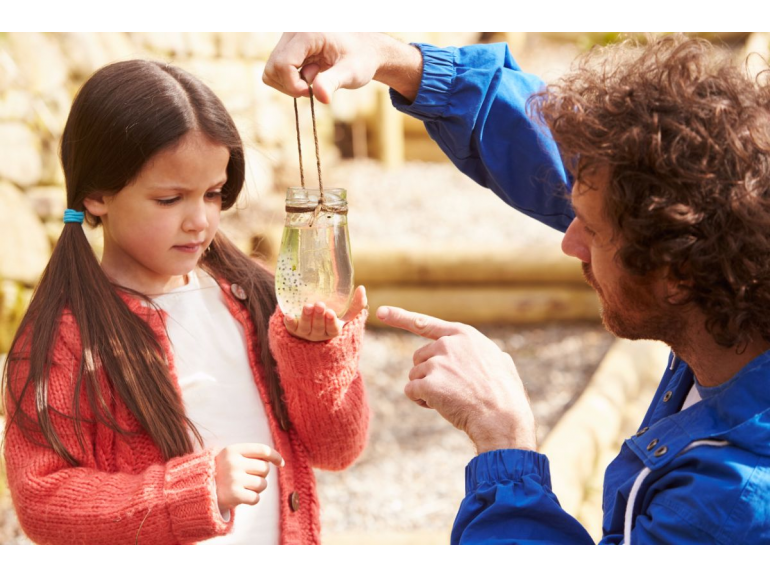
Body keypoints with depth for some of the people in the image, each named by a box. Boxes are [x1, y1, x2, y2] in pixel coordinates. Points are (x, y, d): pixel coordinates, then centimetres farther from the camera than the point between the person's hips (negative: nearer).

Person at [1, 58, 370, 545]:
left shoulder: (250, 298, -4)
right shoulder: (64, 334, -16)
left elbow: (337, 449, -2)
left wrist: (316, 352, -19)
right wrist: (196, 489, -26)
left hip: (286, 531, 4)